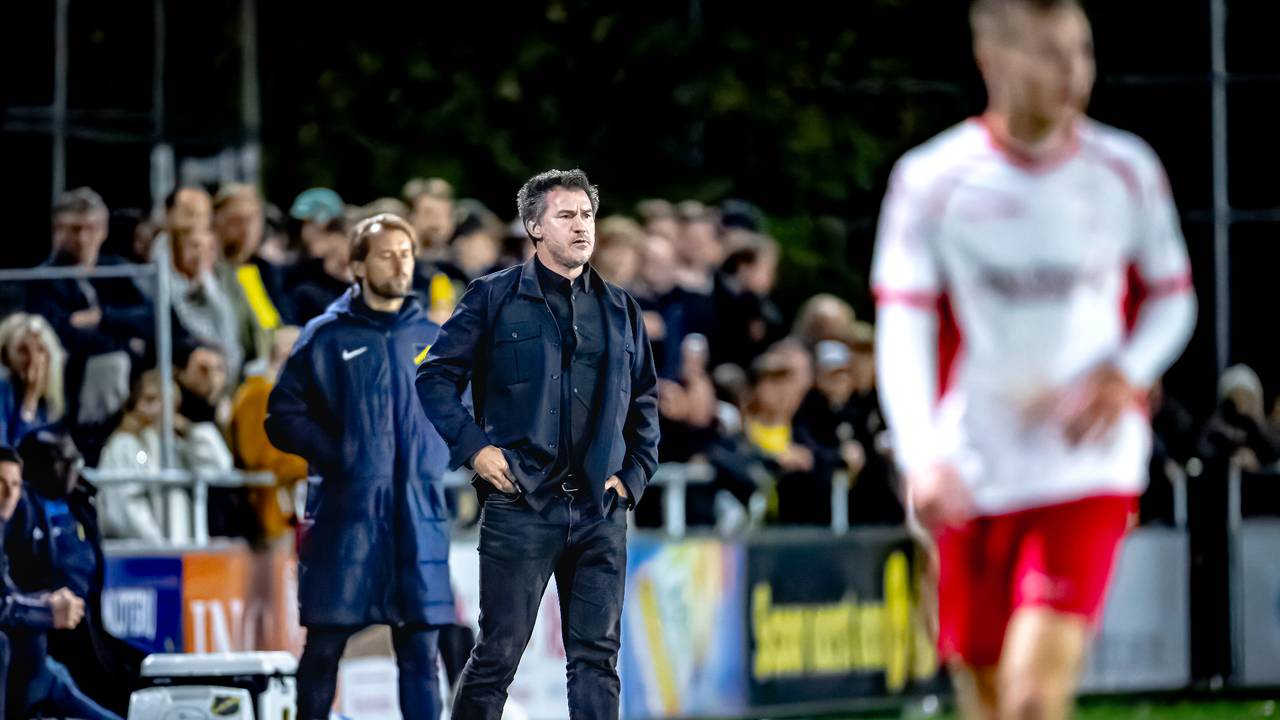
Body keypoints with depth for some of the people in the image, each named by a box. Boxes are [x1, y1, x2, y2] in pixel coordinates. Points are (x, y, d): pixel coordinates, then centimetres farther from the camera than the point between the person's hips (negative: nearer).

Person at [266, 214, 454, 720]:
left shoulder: (431, 338, 10)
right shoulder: (327, 337, 1)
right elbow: (283, 416, 0)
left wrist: (434, 462, 3)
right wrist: (337, 455, -9)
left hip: (418, 514, 2)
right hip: (344, 512, -2)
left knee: (420, 649, 2)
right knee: (324, 644, 1)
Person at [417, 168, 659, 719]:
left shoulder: (619, 310, 14)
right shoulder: (494, 297, 2)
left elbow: (645, 401, 21)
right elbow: (436, 376, 2)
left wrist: (634, 473, 9)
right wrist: (473, 447, -8)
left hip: (599, 509, 4)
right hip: (520, 503, -4)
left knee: (597, 656, 2)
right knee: (499, 652, -3)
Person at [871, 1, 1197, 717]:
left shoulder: (1128, 170, 2)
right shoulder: (931, 180, -3)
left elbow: (1172, 300, 14)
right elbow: (903, 330, -6)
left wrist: (1124, 373, -8)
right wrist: (922, 456, -22)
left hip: (1088, 471, -1)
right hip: (974, 482, 1)